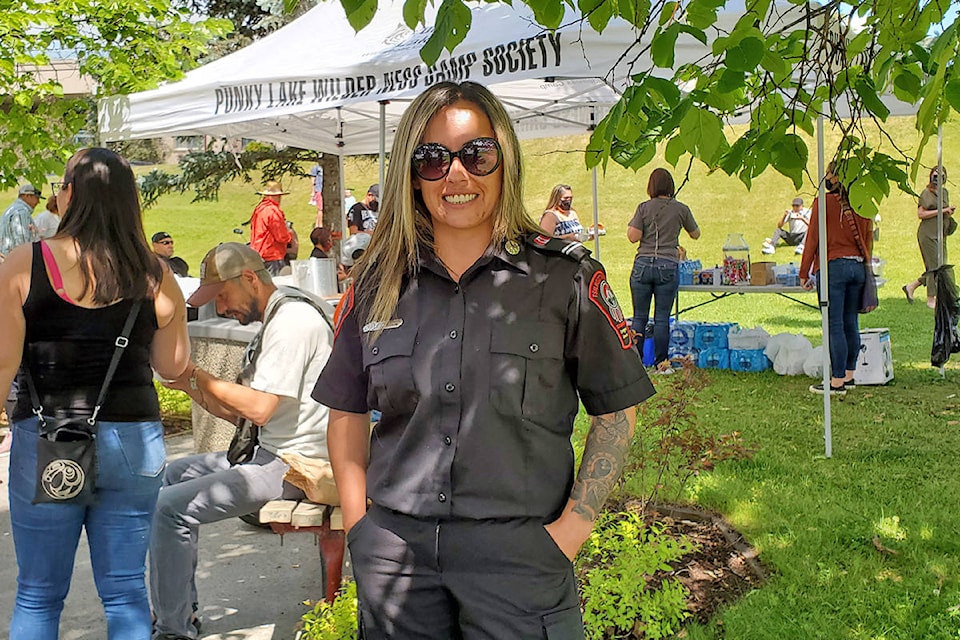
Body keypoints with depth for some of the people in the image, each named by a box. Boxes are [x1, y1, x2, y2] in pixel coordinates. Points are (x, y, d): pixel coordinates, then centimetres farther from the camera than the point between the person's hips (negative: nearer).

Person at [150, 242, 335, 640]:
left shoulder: (291, 320, -16)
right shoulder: (275, 320, 17)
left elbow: (259, 408, -24)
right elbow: (236, 411, 17)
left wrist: (198, 376, -14)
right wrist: (189, 384, 3)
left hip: (294, 464, -11)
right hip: (272, 453, 11)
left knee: (171, 507, -15)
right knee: (173, 475, 19)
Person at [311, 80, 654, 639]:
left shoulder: (565, 277, -4)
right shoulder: (378, 284, 4)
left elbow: (617, 411, -1)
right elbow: (349, 413, 11)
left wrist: (571, 528, -9)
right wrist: (358, 524, 3)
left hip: (518, 555, -2)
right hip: (395, 554, 3)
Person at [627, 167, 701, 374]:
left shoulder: (644, 208, 1)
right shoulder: (681, 209, 3)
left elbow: (633, 237, -5)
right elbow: (695, 234, 17)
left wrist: (631, 225, 14)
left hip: (643, 265, 0)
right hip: (668, 267, 0)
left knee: (639, 317, 6)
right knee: (662, 318, 4)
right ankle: (661, 363, 8)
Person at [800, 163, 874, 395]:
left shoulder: (824, 202, -7)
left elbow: (812, 239, -5)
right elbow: (868, 239, 14)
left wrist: (804, 273, 1)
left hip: (833, 267, -6)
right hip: (858, 267, 6)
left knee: (835, 326, -4)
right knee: (851, 324, 12)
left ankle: (837, 381, -3)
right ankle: (849, 375, 21)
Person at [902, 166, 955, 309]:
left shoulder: (945, 192, 15)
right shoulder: (926, 193, -8)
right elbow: (920, 214, -17)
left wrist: (949, 212, 5)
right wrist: (942, 211, -17)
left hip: (940, 235, 8)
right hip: (928, 234, -8)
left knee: (940, 267, 8)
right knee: (934, 266, -7)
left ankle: (910, 287, 21)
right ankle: (931, 299, 4)